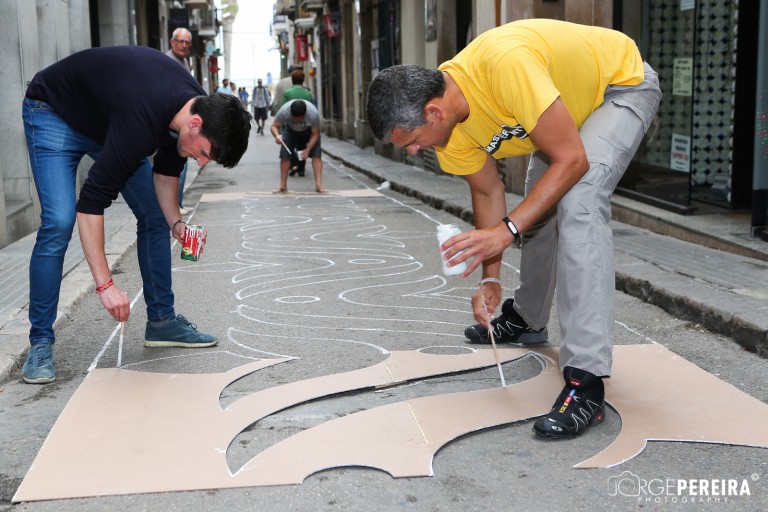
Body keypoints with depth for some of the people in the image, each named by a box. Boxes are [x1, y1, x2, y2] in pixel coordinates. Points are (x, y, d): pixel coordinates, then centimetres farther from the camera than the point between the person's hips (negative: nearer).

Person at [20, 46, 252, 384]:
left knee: (155, 216, 1)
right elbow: (90, 203, -39)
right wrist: (104, 284, -39)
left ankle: (161, 321, 12)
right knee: (59, 222, -22)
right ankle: (40, 343, -10)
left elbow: (165, 169, 2)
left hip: (105, 118, 8)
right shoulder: (140, 121, -42)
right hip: (54, 113, -8)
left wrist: (175, 222, -13)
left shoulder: (199, 105, -17)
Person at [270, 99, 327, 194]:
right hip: (290, 129, 1)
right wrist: (277, 135, -48)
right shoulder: (284, 111, -38)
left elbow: (315, 134, -26)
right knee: (285, 155, -8)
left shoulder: (314, 113, -38)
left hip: (309, 130, -1)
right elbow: (274, 126, -26)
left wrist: (308, 149, -36)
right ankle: (283, 186, 1)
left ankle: (319, 185, -18)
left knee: (316, 154, -17)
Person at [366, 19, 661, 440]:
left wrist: (507, 230, -38)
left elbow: (572, 160, -35)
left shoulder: (505, 66, -41)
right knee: (540, 207, 16)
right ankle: (526, 319, 43)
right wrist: (490, 278, -9)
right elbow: (487, 191, -2)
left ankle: (586, 382, -28)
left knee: (578, 203, -27)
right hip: (568, 104, 8)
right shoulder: (449, 123, -16)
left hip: (623, 85, -8)